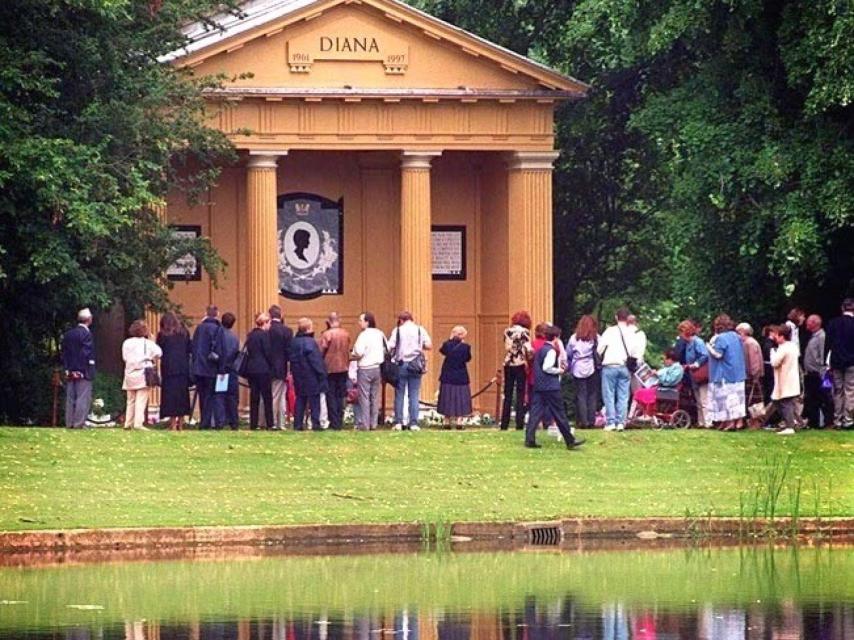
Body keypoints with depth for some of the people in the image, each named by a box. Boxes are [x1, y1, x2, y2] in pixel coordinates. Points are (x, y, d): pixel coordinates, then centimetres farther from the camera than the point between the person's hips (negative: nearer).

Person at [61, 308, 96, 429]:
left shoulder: (68, 334, 10)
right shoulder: (86, 334, -12)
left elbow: (64, 353, 10)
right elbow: (86, 353, -17)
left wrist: (67, 369, 10)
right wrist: (85, 371, -13)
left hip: (70, 372, 7)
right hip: (83, 372, -7)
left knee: (70, 399, 9)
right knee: (83, 398, -4)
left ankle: (70, 423, 10)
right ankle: (79, 423, -9)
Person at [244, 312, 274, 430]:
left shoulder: (250, 335, 10)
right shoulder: (264, 334, -10)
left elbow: (247, 351, 13)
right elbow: (268, 353, -11)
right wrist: (272, 366, 1)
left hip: (251, 369, 6)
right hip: (263, 369, -6)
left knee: (254, 397, 8)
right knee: (267, 397, -1)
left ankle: (253, 424, 6)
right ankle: (269, 424, -3)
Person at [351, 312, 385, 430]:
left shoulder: (364, 335, -14)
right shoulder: (379, 334, 6)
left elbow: (359, 353, -21)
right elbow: (386, 350, 12)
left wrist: (351, 357, -3)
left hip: (365, 369, -6)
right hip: (377, 367, 6)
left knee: (364, 397, -1)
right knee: (375, 397, 11)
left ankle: (365, 424, -2)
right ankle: (373, 423, 13)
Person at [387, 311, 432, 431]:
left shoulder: (397, 331, -1)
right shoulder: (420, 330, 2)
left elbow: (389, 348, -7)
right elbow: (429, 346, -2)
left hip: (401, 364, -1)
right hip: (416, 365, 1)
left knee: (399, 395, 6)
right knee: (414, 395, 4)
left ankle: (398, 422, 3)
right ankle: (413, 423, 0)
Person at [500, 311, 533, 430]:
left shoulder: (507, 331, 6)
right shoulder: (524, 332, -7)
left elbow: (506, 347, 3)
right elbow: (528, 349, -13)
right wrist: (530, 358, 2)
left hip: (508, 364, 3)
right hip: (520, 365, -3)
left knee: (507, 395, 8)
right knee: (520, 395, 2)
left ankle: (504, 424, 7)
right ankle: (519, 423, -2)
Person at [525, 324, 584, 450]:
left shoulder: (540, 350, 14)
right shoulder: (551, 350, -12)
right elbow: (547, 367, -22)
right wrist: (559, 371, -6)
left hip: (538, 386, 8)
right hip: (551, 387, -8)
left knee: (535, 412, 3)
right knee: (559, 414, -1)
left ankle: (529, 440, -5)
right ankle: (570, 441, 6)